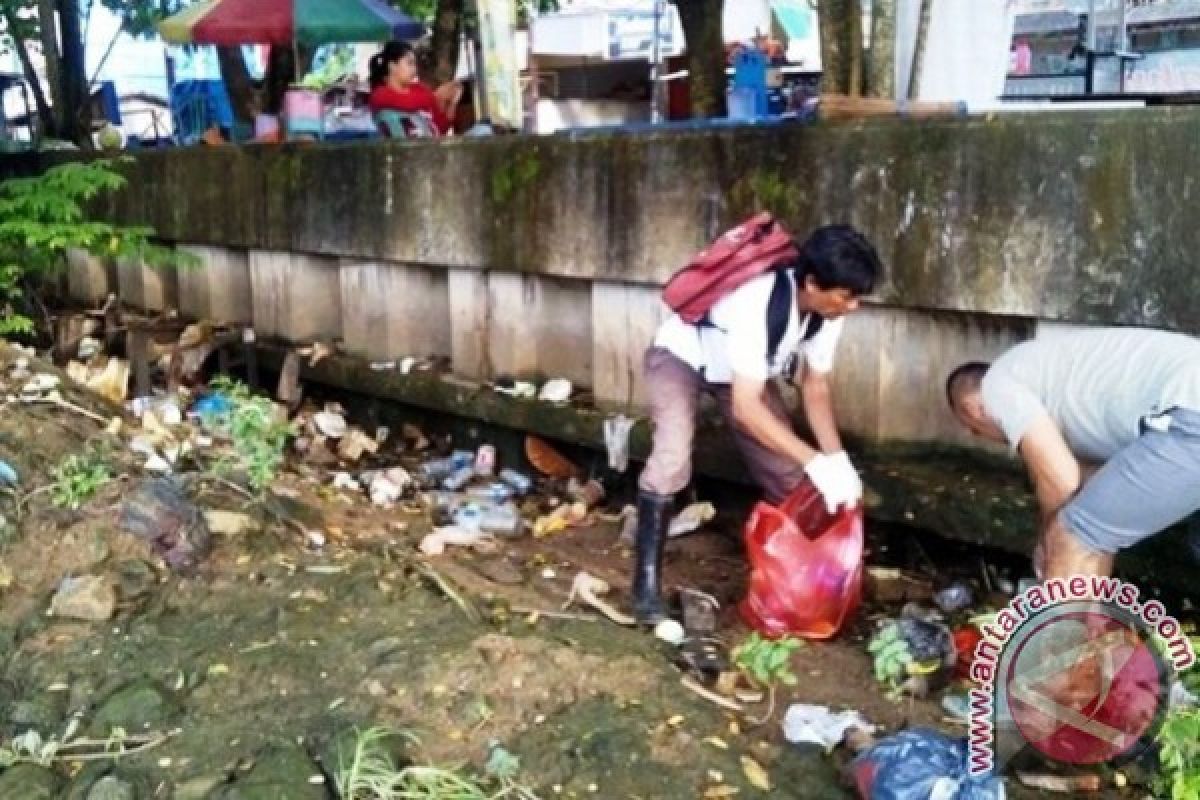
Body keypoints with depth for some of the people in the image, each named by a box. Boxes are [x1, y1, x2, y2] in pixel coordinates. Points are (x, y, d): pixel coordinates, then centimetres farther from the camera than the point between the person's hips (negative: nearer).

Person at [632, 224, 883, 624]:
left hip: (742, 365, 7)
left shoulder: (827, 310, -21)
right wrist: (816, 462, -43)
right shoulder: (757, 302, -42)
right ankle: (647, 581, -16)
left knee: (787, 472, -1)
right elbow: (746, 407, -41)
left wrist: (839, 459, -21)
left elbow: (816, 385, -9)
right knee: (673, 461, -28)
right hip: (681, 355, -7)